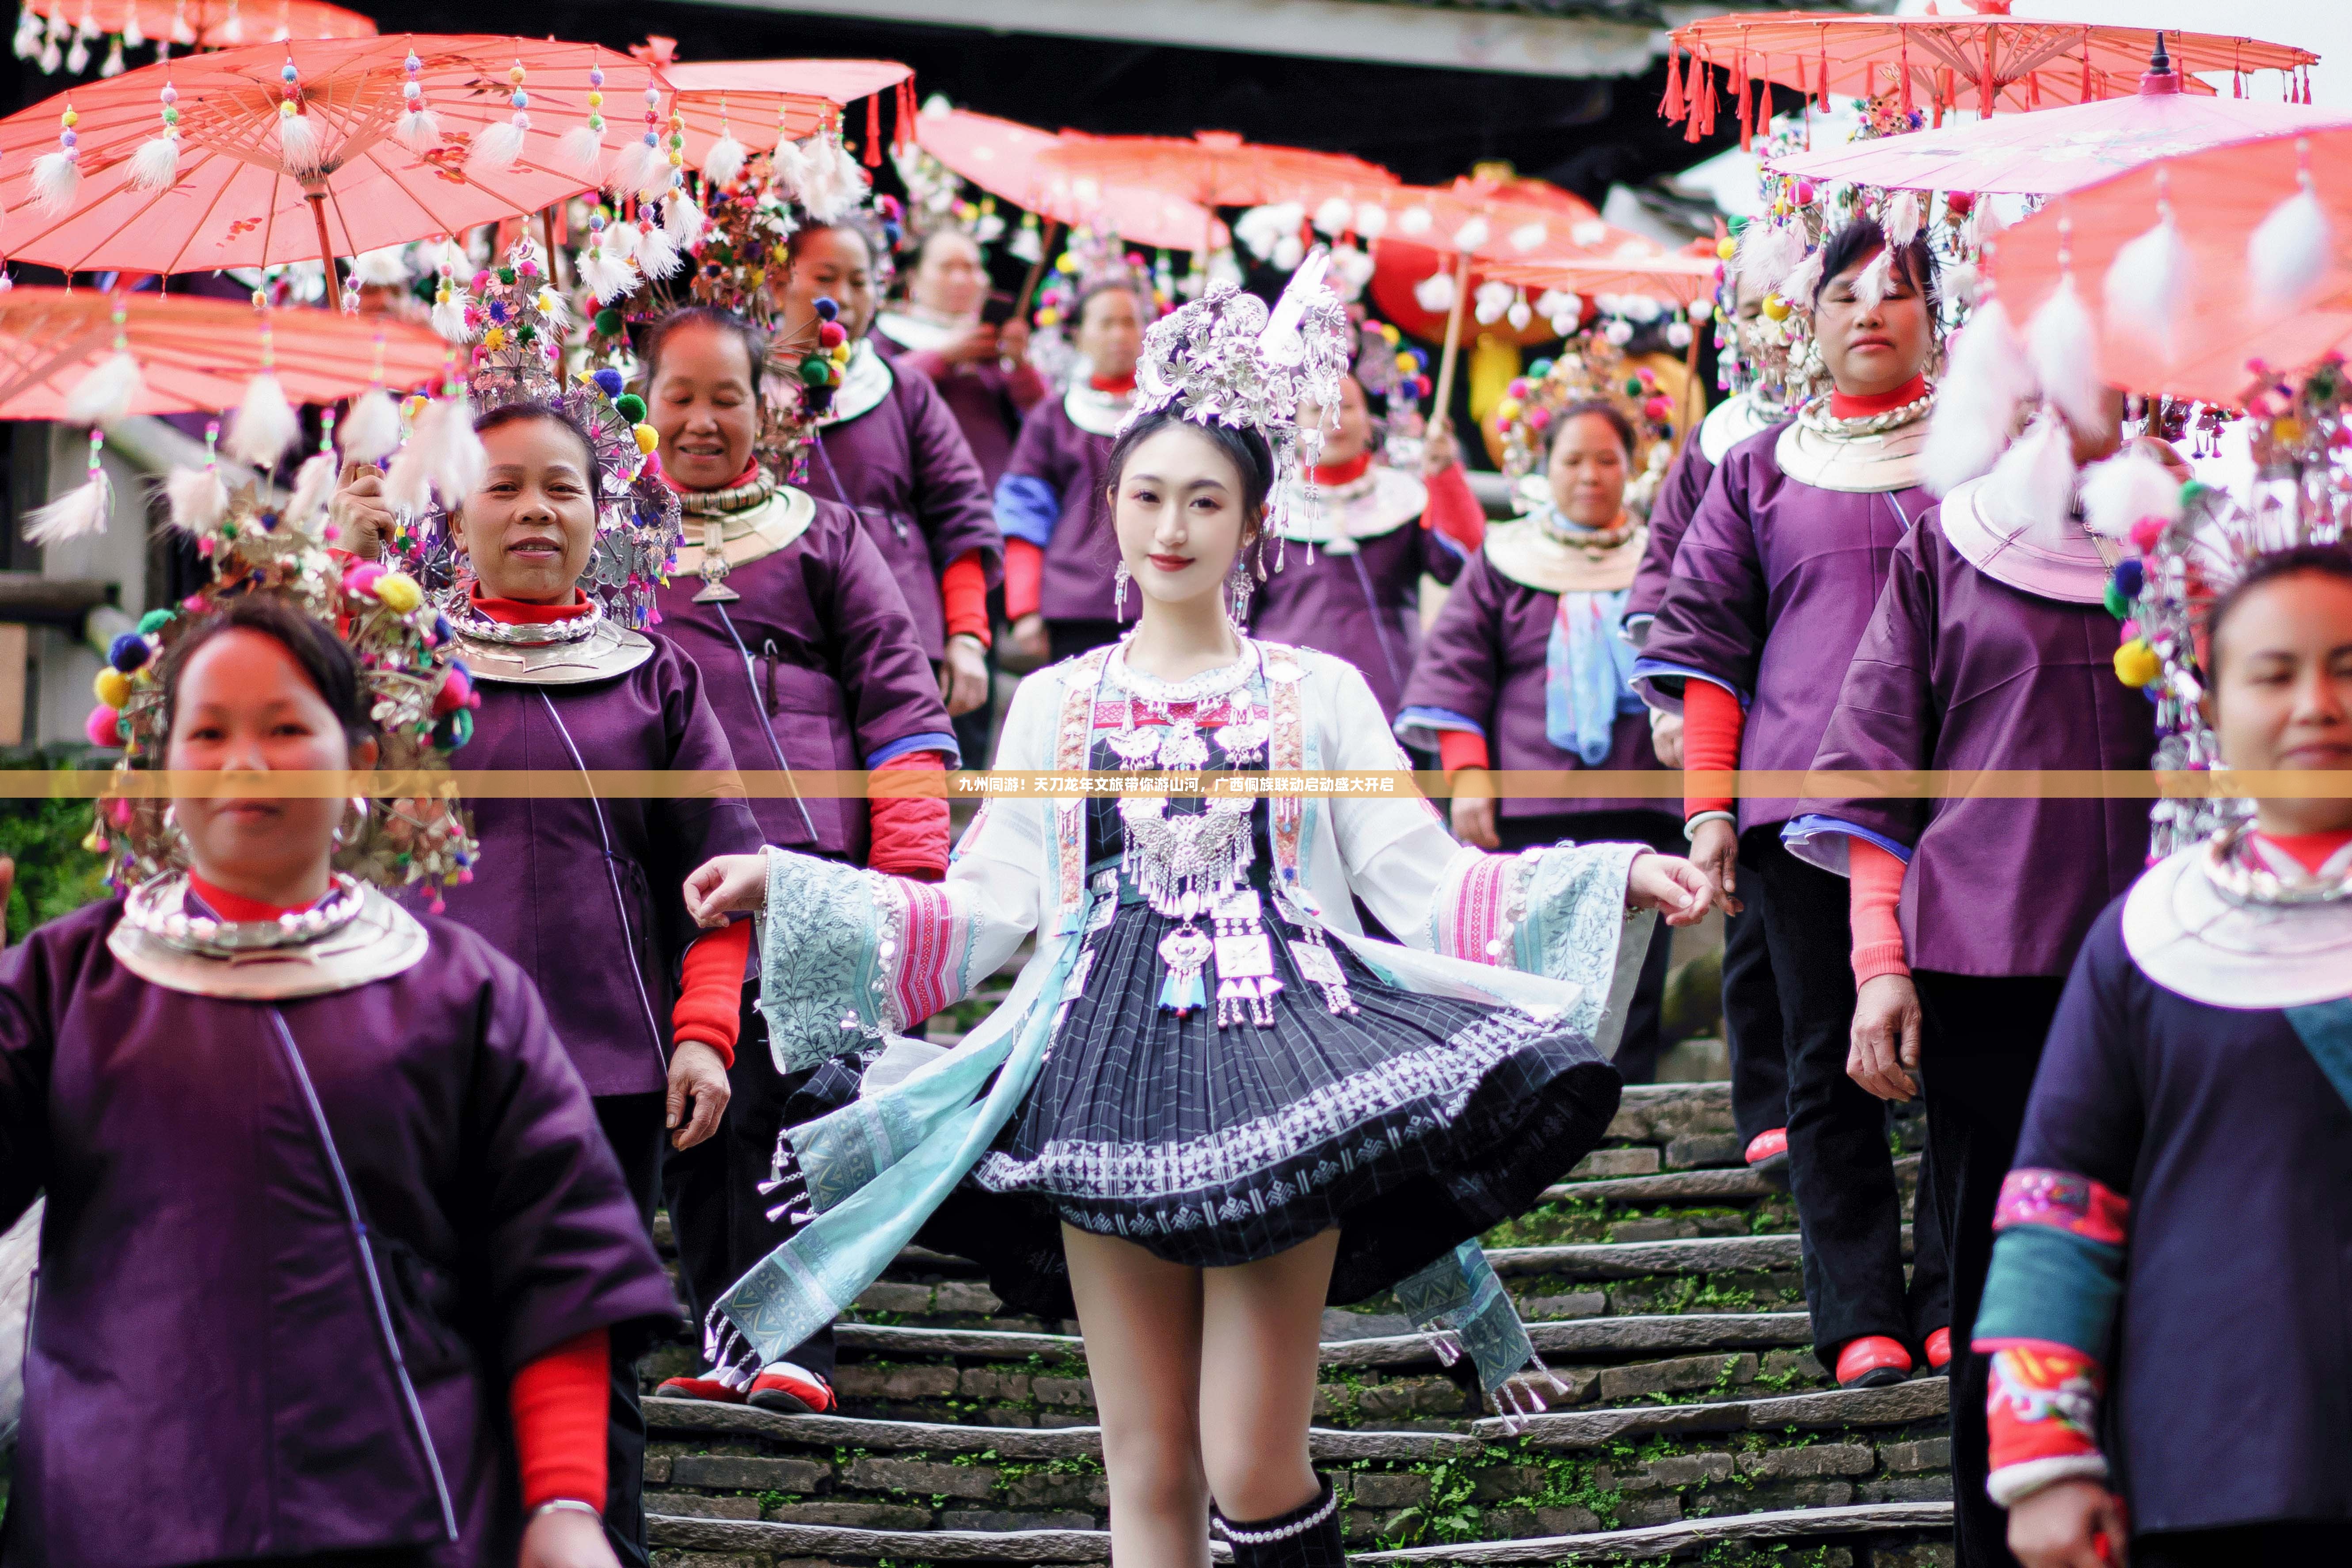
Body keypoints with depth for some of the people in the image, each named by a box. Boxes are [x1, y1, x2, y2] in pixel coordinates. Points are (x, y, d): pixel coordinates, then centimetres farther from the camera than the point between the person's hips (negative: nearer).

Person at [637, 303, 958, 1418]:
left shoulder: (818, 534, 13)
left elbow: (898, 696, 9)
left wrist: (910, 860, 0)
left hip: (803, 865, -2)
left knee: (782, 1110, -8)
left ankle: (789, 1347, -9)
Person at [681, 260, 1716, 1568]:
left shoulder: (1318, 695, 9)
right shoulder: (1056, 704, 14)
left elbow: (1426, 881, 5)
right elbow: (983, 908, 12)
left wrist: (1615, 877, -6)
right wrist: (783, 887, 6)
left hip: (1279, 1072, -2)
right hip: (1113, 1080, 2)